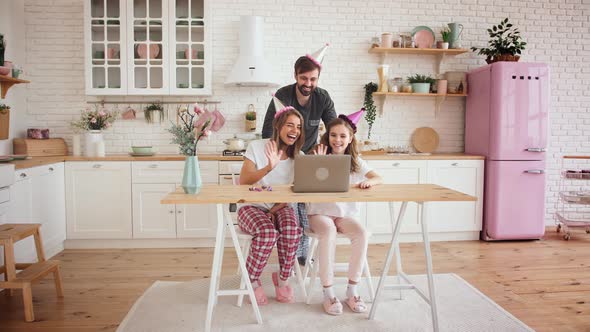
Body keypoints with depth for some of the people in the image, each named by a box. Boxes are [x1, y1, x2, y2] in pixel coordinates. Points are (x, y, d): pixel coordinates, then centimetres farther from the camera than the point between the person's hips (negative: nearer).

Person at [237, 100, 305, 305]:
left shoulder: (298, 157, 4)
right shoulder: (256, 147, -6)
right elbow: (243, 182, -15)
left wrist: (274, 210, -17)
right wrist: (269, 168, -30)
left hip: (280, 207, 3)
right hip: (252, 207, -3)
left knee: (292, 230, -31)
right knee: (268, 232, -34)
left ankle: (283, 279, -6)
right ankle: (251, 280, -7)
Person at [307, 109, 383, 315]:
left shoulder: (355, 161, 9)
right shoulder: (319, 157, 0)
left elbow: (379, 178, 2)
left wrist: (369, 181, -21)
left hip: (345, 213, 3)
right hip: (319, 212, -3)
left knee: (361, 233, -27)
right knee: (328, 232, -35)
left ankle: (352, 291, -12)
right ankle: (328, 293, -22)